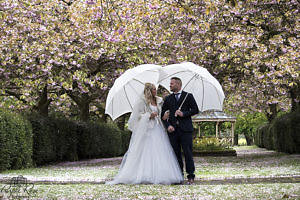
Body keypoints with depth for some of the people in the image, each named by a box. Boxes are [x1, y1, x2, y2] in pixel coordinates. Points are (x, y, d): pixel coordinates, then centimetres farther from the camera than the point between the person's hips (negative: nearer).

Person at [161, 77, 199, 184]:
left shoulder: (188, 96, 6)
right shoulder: (168, 98, 15)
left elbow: (195, 110, 3)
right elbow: (162, 114, 13)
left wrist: (184, 114, -10)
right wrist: (167, 125, -2)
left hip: (185, 129, -3)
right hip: (173, 130, 3)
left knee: (188, 153, -4)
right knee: (176, 153, 4)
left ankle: (190, 177, 1)